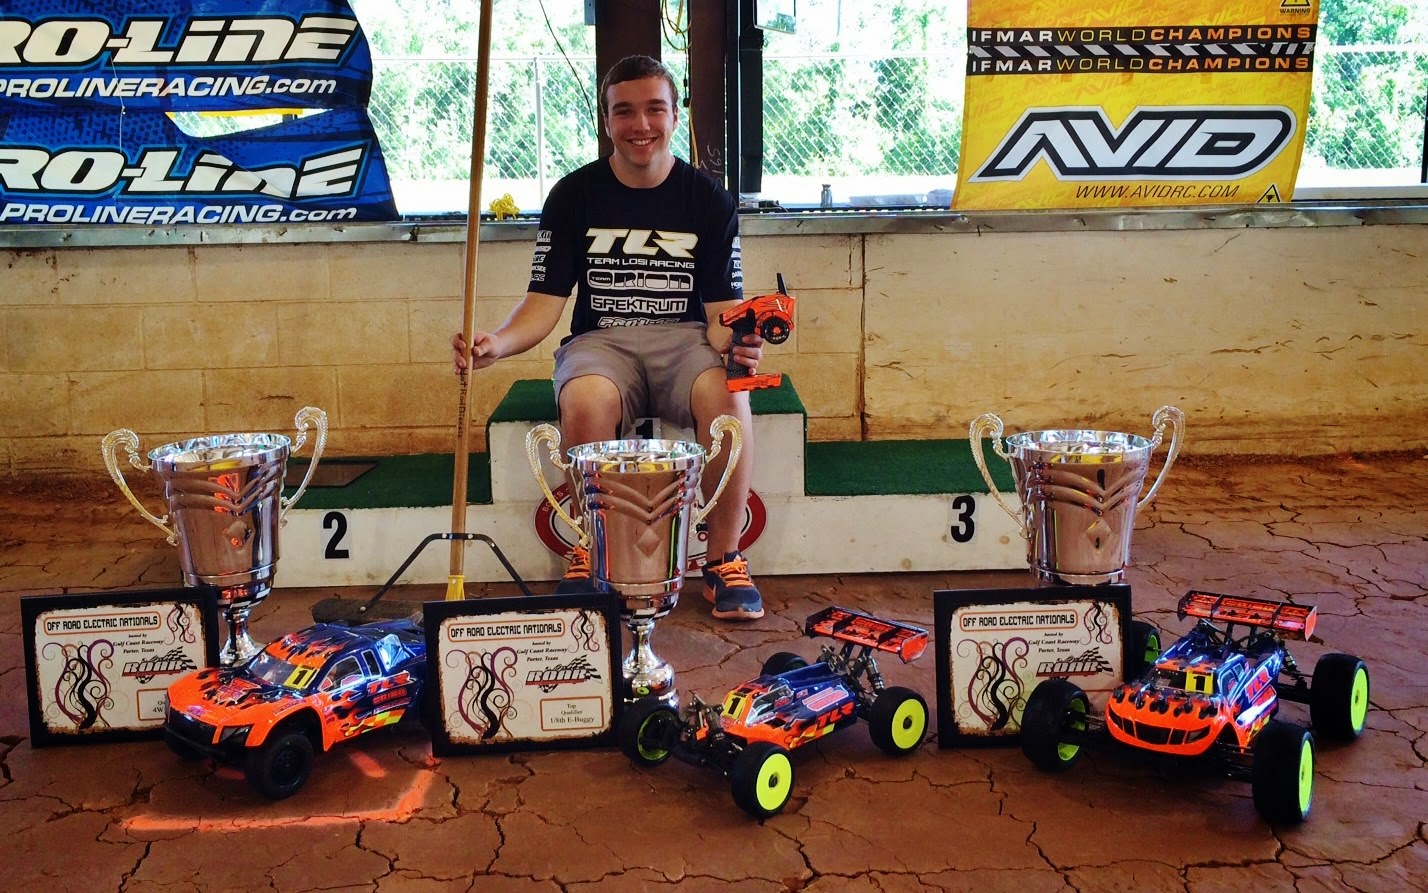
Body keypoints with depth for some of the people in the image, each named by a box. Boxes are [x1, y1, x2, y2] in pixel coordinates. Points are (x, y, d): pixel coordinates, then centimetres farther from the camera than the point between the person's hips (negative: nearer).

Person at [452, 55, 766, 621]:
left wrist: (737, 342, -25)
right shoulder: (574, 196, 3)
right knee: (585, 401, -36)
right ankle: (586, 555, -14)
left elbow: (722, 311, -1)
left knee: (726, 397, -34)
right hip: (600, 341, 0)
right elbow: (545, 302, -2)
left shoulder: (708, 200, 3)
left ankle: (724, 559, -16)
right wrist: (499, 342, -23)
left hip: (685, 340, 0)